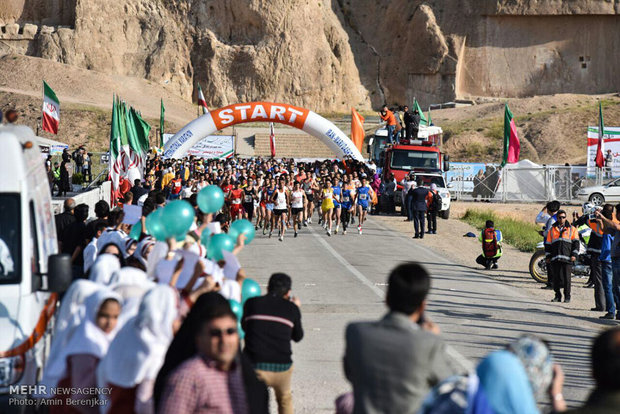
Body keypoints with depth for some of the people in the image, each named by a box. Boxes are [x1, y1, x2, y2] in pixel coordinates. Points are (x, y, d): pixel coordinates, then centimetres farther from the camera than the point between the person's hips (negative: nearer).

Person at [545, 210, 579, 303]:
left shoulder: (572, 229, 10)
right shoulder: (552, 230, 15)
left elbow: (576, 243, 6)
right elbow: (548, 244, 17)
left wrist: (574, 254, -4)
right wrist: (548, 256, 11)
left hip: (567, 258, -2)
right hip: (555, 258, 2)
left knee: (566, 278, -5)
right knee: (556, 278, 2)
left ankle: (567, 296, 2)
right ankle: (557, 295, 12)